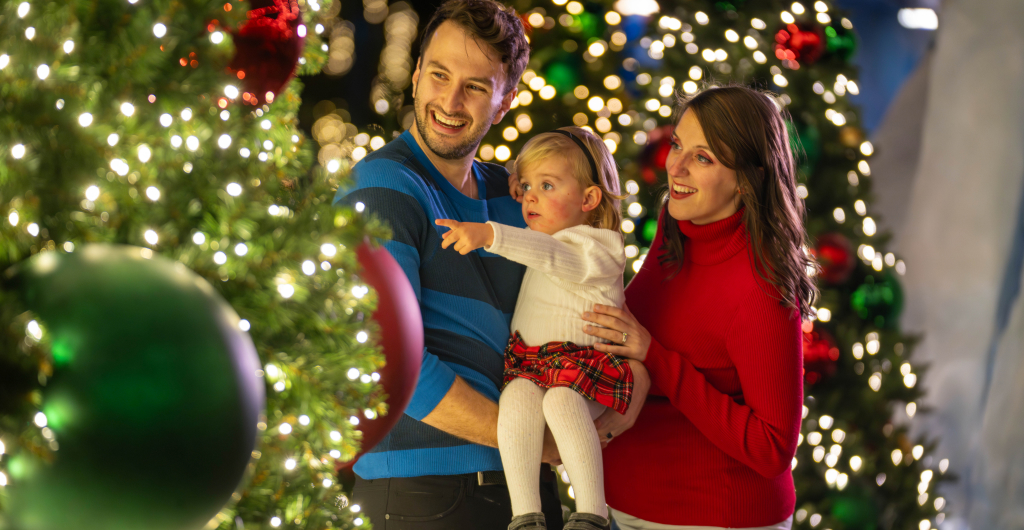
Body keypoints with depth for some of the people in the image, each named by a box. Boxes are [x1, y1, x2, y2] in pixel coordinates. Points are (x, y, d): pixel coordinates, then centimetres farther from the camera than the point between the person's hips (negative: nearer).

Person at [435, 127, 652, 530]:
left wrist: (488, 235, -43)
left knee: (561, 400, -38)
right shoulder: (547, 237, 19)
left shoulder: (598, 249, -9)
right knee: (518, 397, -30)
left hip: (584, 365, -6)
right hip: (528, 362, 6)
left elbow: (546, 254, -30)